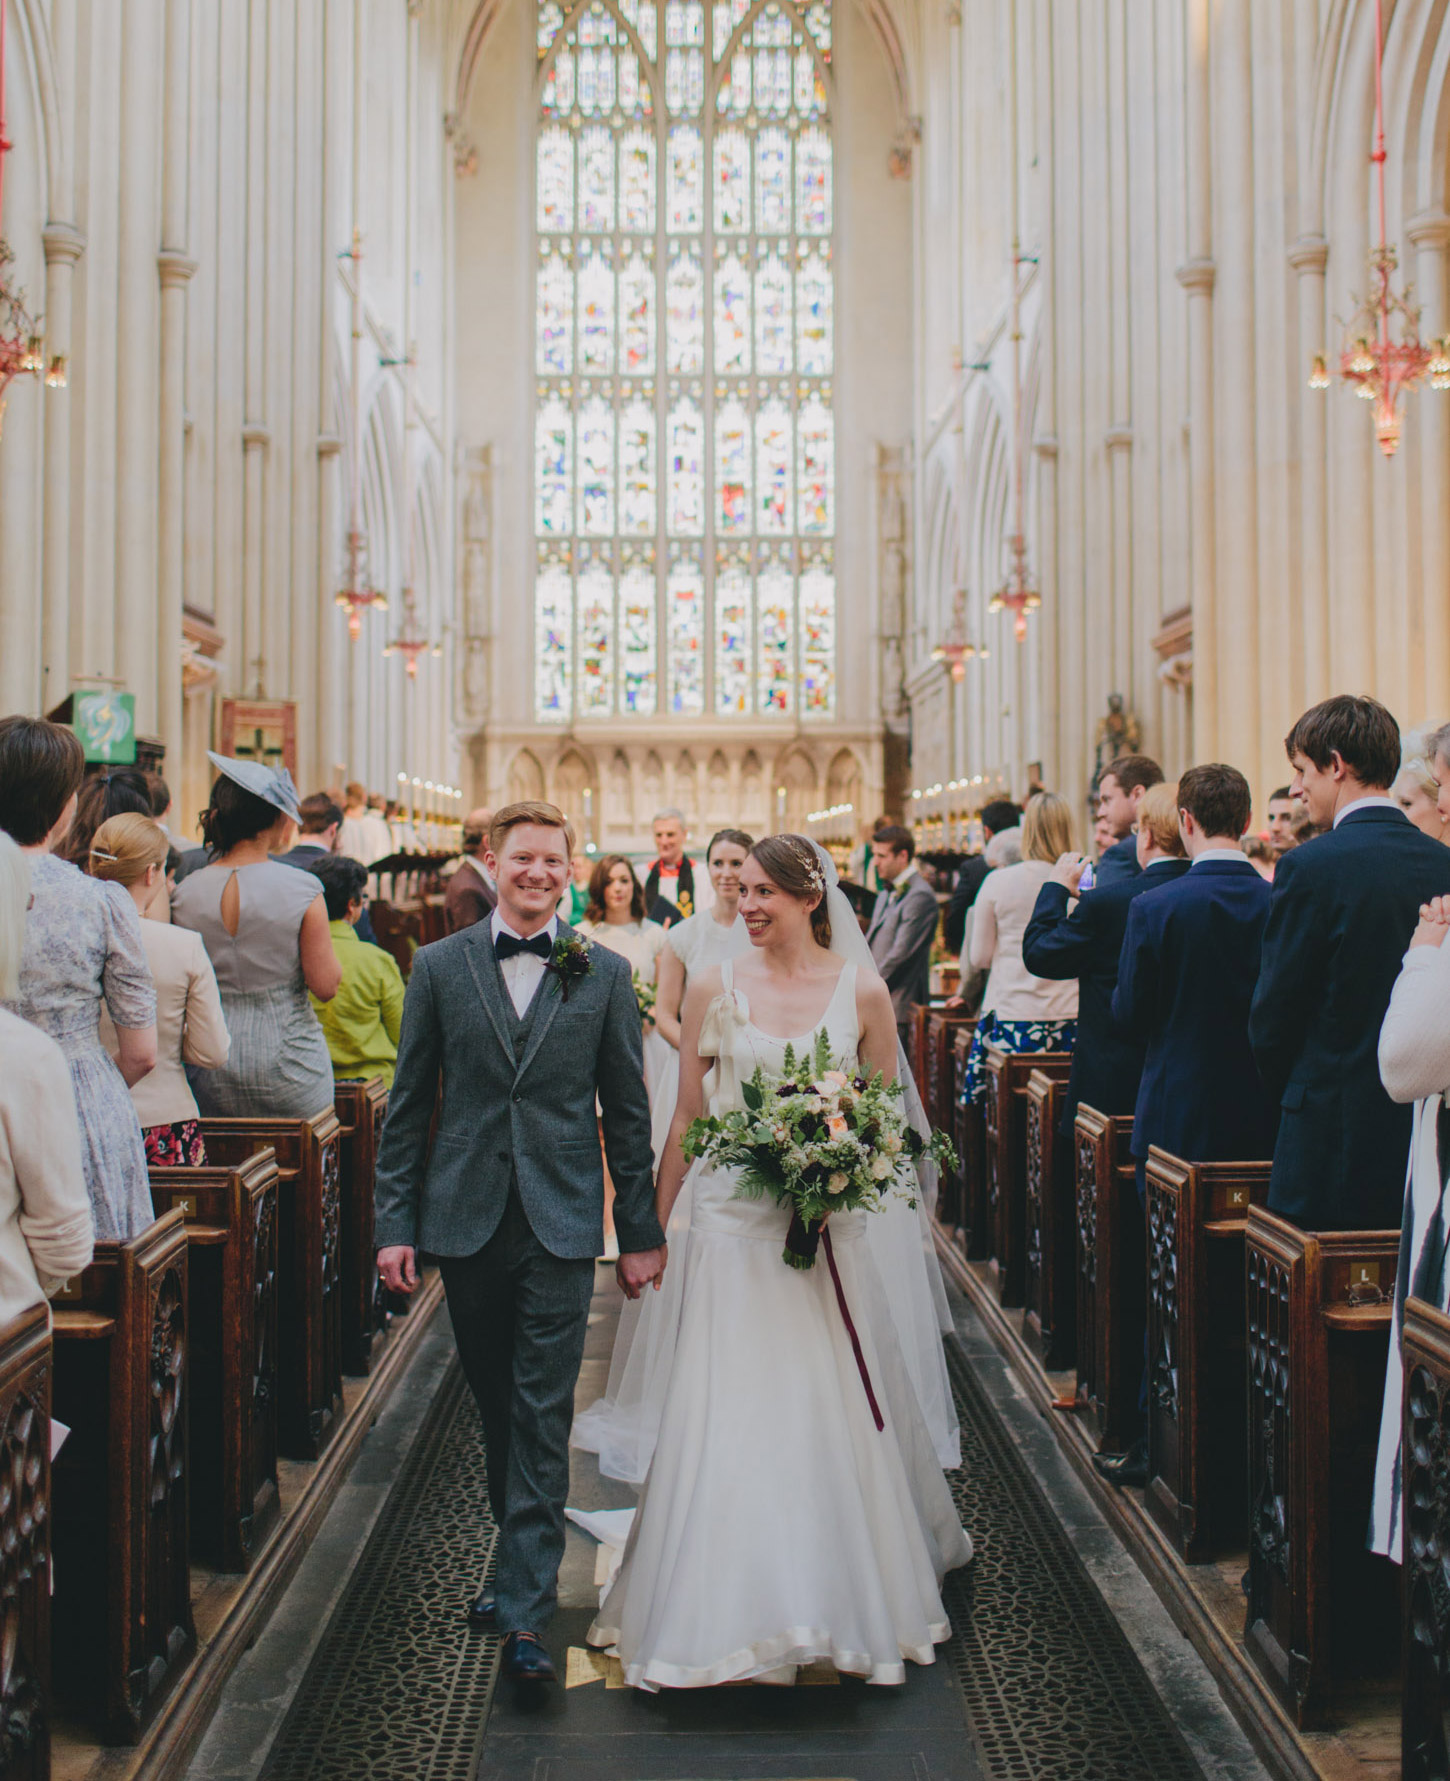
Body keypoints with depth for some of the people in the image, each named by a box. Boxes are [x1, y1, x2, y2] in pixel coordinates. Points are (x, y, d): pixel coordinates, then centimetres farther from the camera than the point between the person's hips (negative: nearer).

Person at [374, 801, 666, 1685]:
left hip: (561, 1222, -2)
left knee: (544, 1413, -2)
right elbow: (408, 1106, 5)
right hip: (466, 1217, 2)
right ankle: (523, 1555, 33)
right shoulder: (440, 966, 3)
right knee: (497, 1404, 14)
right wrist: (396, 1224, 1)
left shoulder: (604, 973, 2)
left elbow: (627, 1110, 4)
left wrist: (641, 1231, 4)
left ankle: (525, 1607, 3)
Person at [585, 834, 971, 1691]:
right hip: (735, 1221, 0)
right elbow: (687, 1120, 5)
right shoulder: (715, 988, 0)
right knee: (730, 1411, 1)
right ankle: (729, 1608, 15)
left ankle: (853, 1590, 30)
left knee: (837, 1408, 8)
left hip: (829, 1226, 0)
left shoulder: (863, 991, -1)